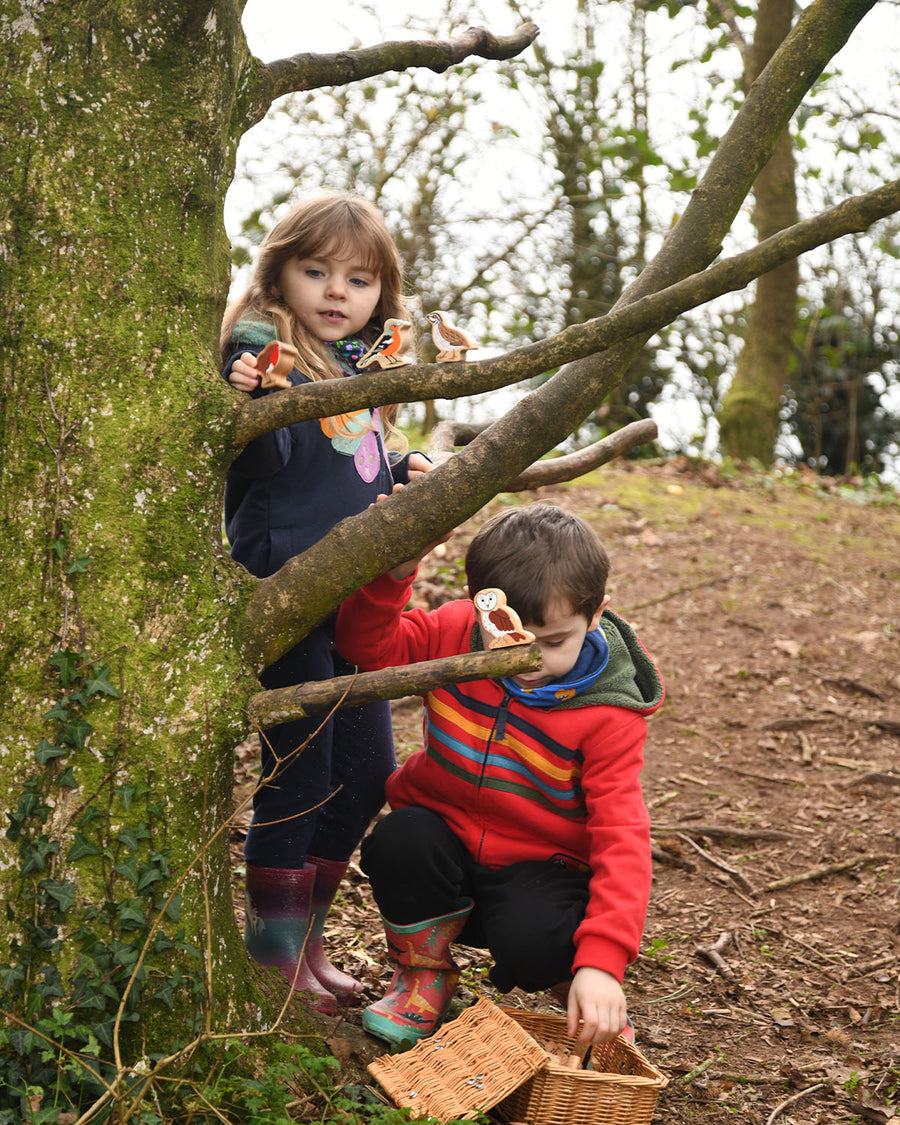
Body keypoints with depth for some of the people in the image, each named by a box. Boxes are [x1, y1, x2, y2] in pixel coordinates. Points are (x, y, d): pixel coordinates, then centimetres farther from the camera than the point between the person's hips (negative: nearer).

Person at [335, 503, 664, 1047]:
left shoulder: (608, 714, -21)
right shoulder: (454, 634, -11)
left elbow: (621, 838, -25)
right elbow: (369, 644, -6)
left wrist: (600, 961, -38)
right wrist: (394, 572, -28)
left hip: (539, 867, -4)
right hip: (447, 840, 4)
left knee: (533, 944, -35)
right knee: (398, 837, -30)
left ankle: (579, 982, 4)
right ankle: (424, 975, -1)